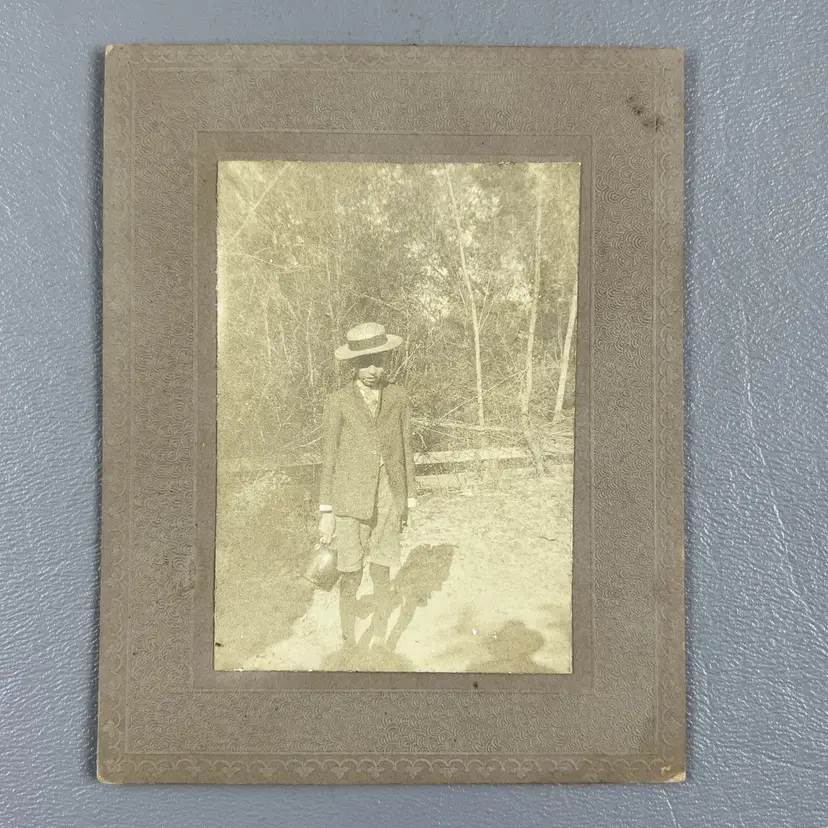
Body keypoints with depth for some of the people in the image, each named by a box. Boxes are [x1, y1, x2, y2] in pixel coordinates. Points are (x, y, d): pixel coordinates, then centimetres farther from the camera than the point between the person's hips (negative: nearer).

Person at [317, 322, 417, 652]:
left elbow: (406, 449, 7)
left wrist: (409, 500, 8)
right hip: (351, 500, -2)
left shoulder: (398, 397, 2)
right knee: (351, 579, 4)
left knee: (381, 575, 8)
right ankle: (348, 643, 25)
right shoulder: (338, 402, -5)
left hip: (387, 498, 2)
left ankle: (379, 641, 27)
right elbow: (328, 458, -1)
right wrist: (326, 512, -2)